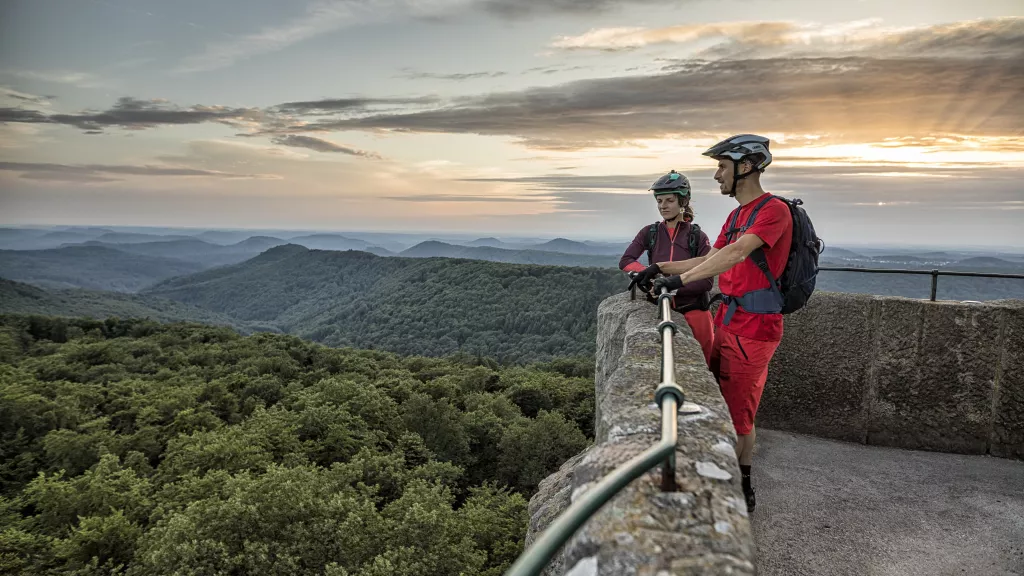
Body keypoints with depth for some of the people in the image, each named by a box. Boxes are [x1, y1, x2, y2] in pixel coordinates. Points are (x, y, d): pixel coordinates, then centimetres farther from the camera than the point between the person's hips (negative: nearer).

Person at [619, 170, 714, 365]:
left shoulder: (697, 236, -5)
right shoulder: (650, 233, 3)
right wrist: (651, 272, -24)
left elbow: (706, 281, -10)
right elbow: (625, 261, -7)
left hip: (693, 311, -2)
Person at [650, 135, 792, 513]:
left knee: (737, 414, 0)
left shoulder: (773, 211, -15)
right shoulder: (736, 216, 16)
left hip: (754, 327, -9)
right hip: (728, 321, 9)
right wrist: (659, 269, 11)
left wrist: (682, 278, -32)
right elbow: (712, 258, 17)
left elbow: (736, 254, -29)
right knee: (720, 401, 16)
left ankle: (743, 493, 17)